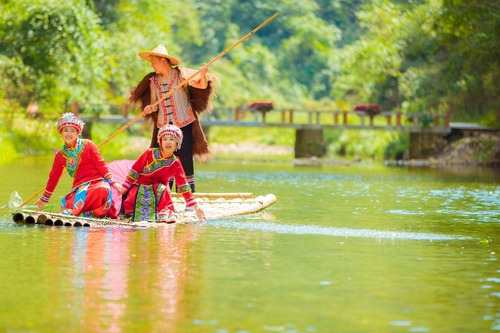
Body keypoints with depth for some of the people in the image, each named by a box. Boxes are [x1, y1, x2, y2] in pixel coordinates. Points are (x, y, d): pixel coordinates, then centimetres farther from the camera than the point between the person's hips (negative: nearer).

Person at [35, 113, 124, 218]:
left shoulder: (88, 145, 4)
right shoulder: (60, 155, 13)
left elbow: (101, 164, 2)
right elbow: (53, 177, 22)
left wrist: (112, 182, -6)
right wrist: (44, 199, 27)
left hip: (98, 182, -3)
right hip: (80, 186, 3)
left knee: (102, 191, -42)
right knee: (65, 205, -29)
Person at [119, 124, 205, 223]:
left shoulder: (175, 164, -6)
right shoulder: (150, 153, -11)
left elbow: (183, 185, -5)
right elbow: (135, 169, -2)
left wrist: (195, 207, -9)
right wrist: (125, 187, -2)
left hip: (159, 189, 1)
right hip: (140, 188, -1)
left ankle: (164, 214, -15)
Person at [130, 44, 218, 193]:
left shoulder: (181, 75, -5)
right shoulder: (153, 81, 8)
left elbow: (202, 86, -13)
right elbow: (154, 105, 8)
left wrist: (203, 75, -33)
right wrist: (149, 108, -15)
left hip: (184, 125, -4)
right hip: (163, 126, 4)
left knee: (185, 159, -6)